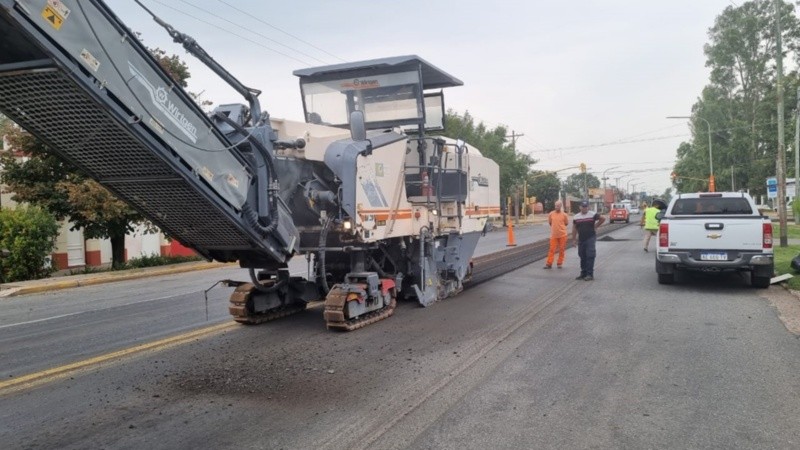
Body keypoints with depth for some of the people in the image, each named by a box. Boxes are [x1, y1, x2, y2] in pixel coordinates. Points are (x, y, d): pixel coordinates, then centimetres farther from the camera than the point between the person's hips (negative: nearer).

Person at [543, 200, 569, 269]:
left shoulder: (564, 215, -3)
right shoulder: (551, 214, 0)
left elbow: (566, 223, 8)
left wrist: (560, 227, 7)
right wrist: (555, 228, 10)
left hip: (562, 235, 0)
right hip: (554, 235, 1)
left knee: (561, 250, 6)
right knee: (552, 249, -1)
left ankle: (559, 263, 17)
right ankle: (549, 264, 1)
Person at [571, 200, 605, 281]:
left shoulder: (593, 215, -4)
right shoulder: (576, 217, 6)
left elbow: (603, 219, 6)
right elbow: (574, 229, 10)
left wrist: (595, 226, 5)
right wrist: (574, 239, 8)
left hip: (591, 238, -4)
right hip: (581, 240, 4)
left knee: (590, 256, -9)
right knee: (582, 257, 11)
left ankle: (590, 274, -6)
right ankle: (583, 273, 21)